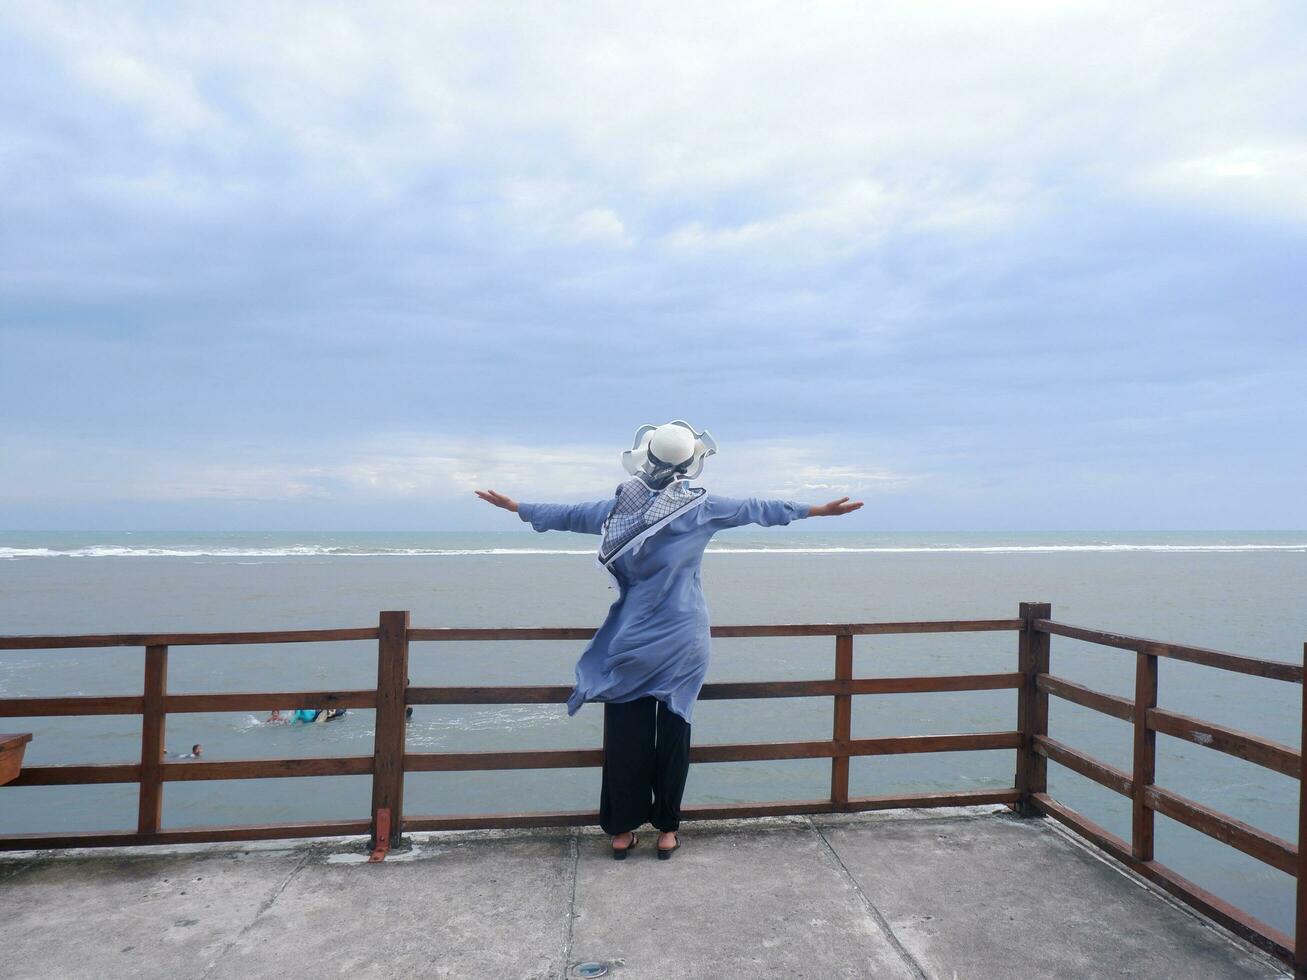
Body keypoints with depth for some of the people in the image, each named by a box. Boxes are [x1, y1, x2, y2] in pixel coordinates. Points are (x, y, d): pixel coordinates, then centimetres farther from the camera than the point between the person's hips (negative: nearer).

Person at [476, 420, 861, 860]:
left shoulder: (620, 506, -2)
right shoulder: (702, 507, -7)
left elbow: (568, 514, 10)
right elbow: (758, 509, 2)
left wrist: (516, 507, 26)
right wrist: (819, 509, 14)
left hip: (631, 643, 1)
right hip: (682, 644, -1)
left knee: (626, 735, 9)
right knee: (673, 734, 9)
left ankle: (622, 830, 18)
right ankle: (666, 829, 19)